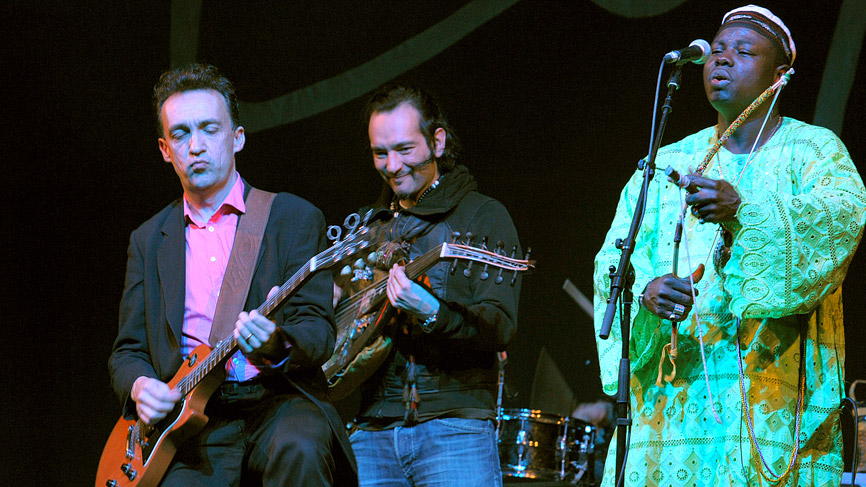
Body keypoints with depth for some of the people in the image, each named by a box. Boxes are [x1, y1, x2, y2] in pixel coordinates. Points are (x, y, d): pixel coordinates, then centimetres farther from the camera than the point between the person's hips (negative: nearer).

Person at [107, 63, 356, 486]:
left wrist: (276, 346, -24)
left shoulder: (294, 218, 8)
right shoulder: (149, 241, 19)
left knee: (298, 449, -35)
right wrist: (139, 385, -4)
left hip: (279, 402, -1)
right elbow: (127, 351, 20)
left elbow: (318, 331, 0)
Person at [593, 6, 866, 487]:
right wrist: (645, 291, -19)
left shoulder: (813, 149, 7)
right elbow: (615, 258, 5)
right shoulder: (668, 163, 16)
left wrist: (743, 209, -32)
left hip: (775, 393, -3)